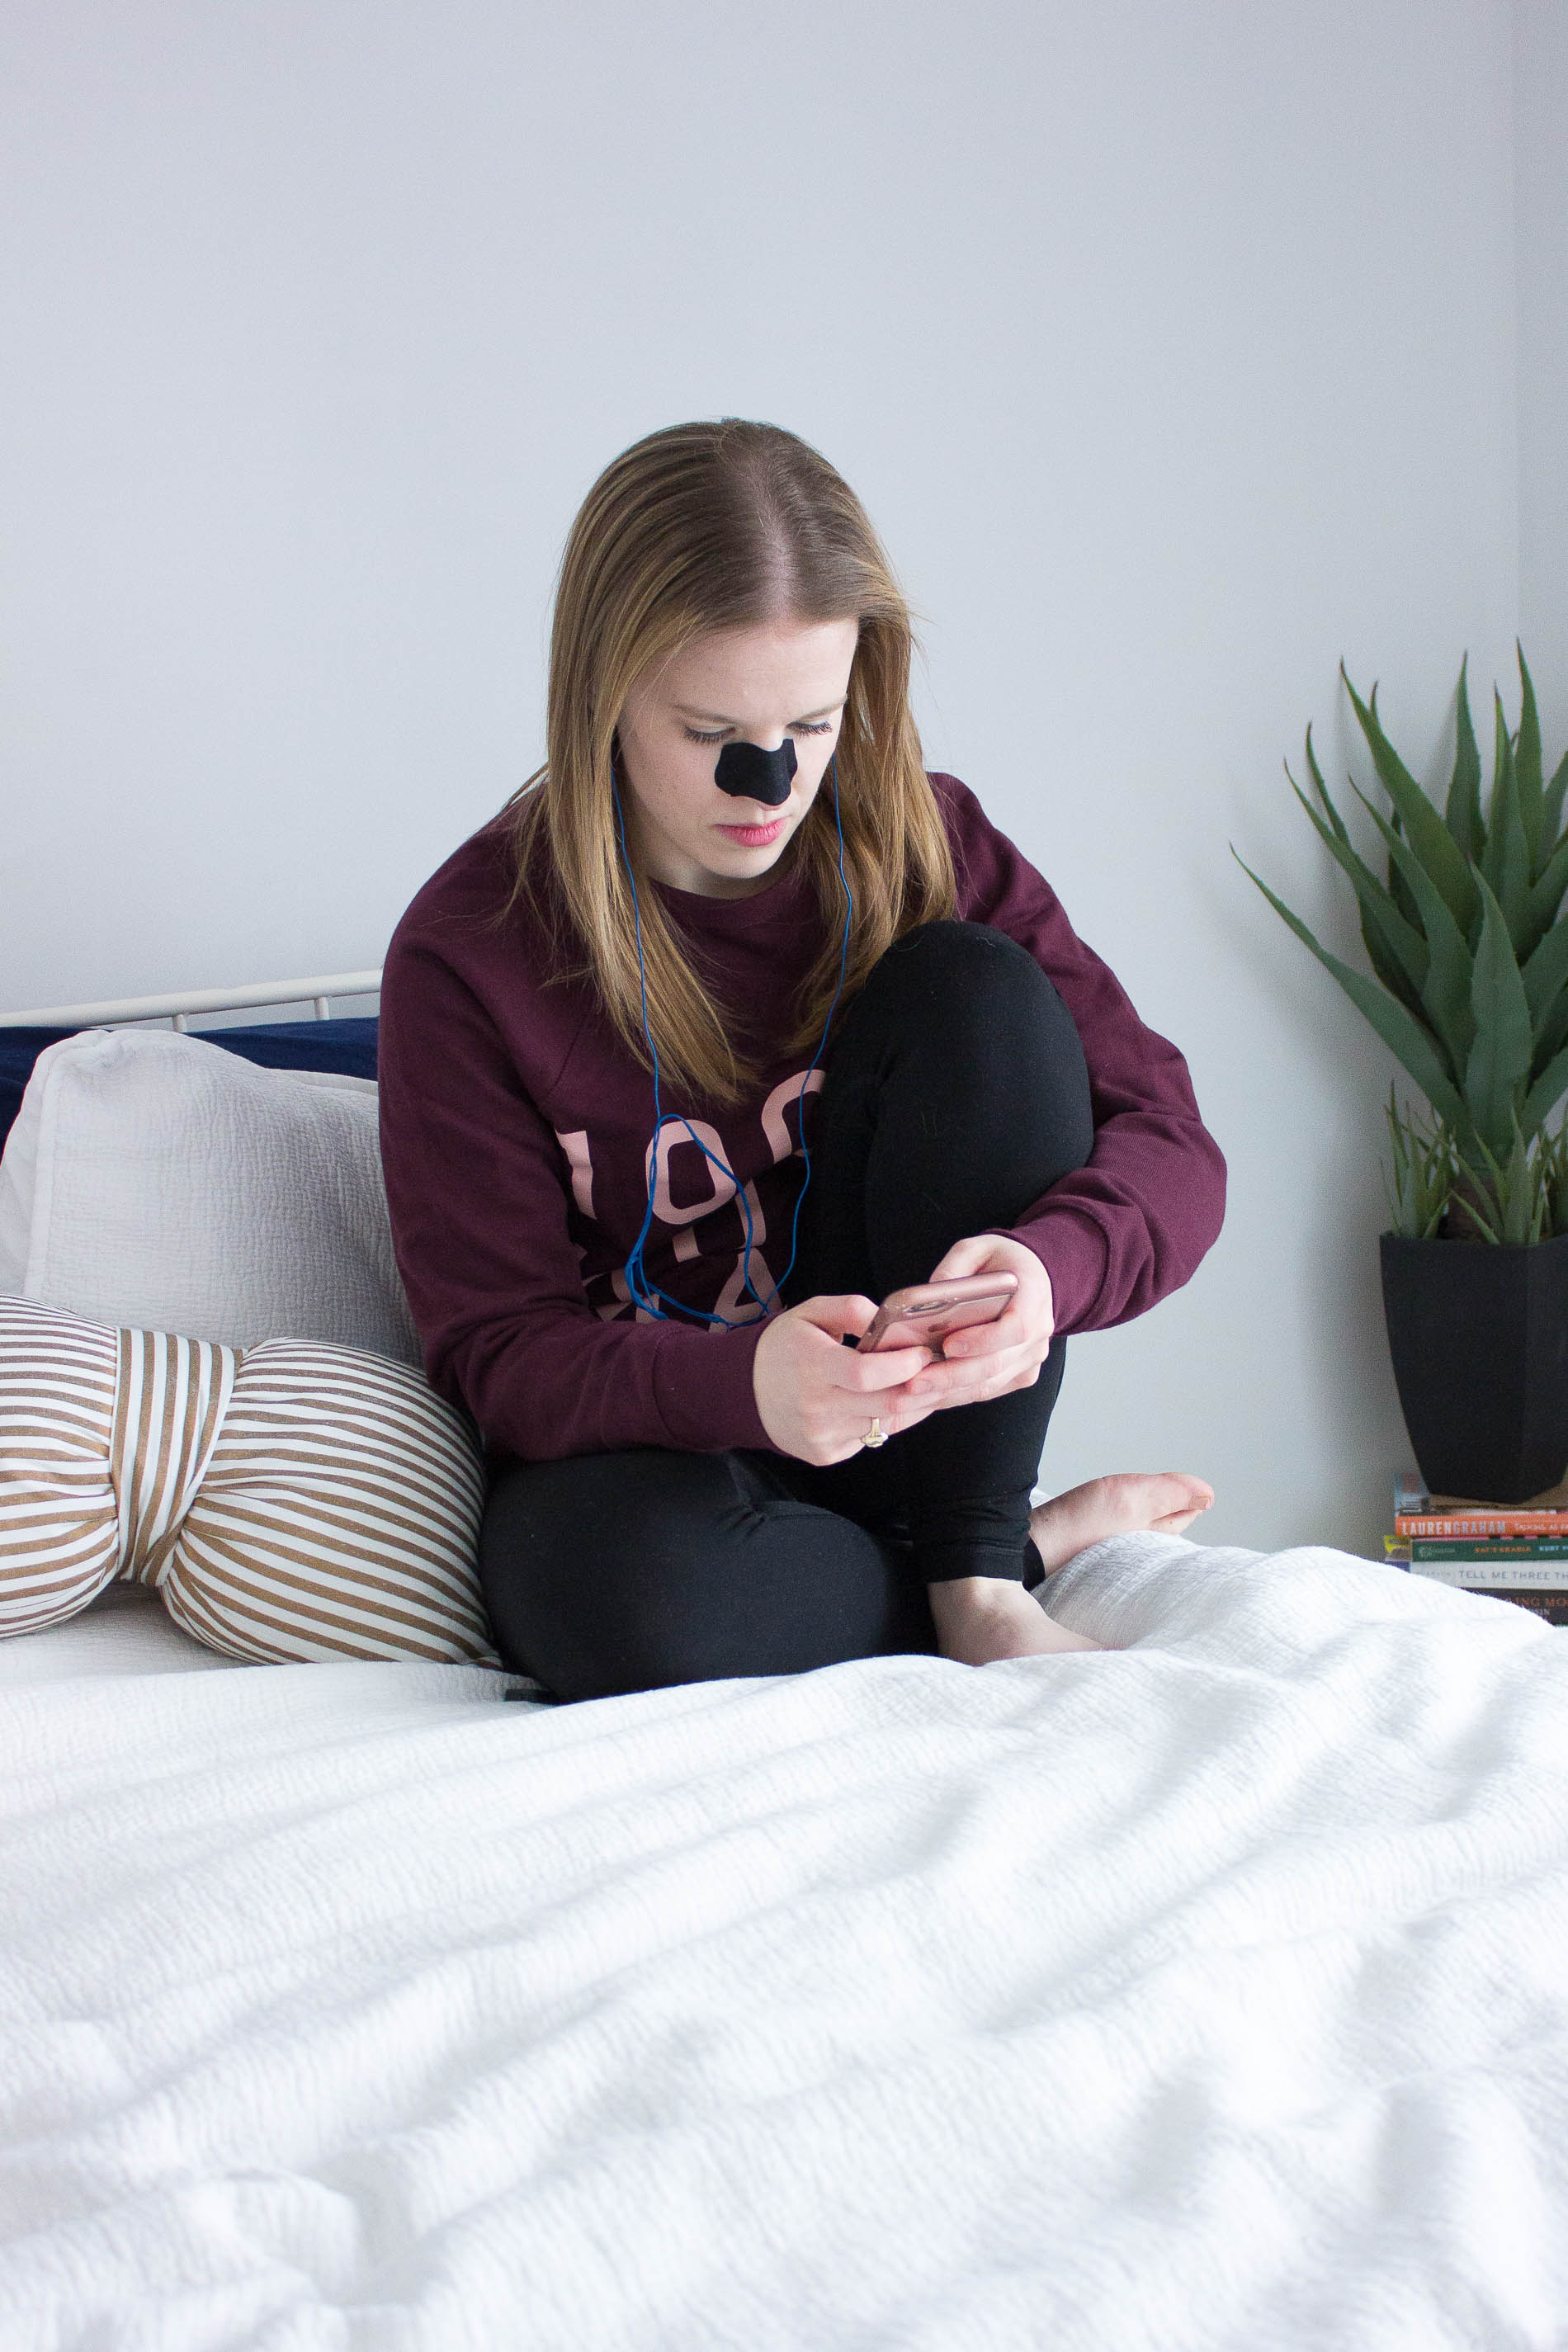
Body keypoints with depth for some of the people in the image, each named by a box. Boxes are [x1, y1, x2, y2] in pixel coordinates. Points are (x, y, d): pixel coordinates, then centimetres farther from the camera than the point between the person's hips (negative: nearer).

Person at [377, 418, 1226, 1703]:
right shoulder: (470, 948, -15)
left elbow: (1168, 1141, -10)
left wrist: (1044, 1263, -35)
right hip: (647, 1440, -2)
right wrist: (745, 1382, -39)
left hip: (932, 1417, 3)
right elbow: (501, 1350, -16)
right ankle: (1042, 1537, -11)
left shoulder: (924, 849, -6)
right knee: (614, 1592, -40)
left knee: (975, 987, -19)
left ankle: (981, 1577, -18)